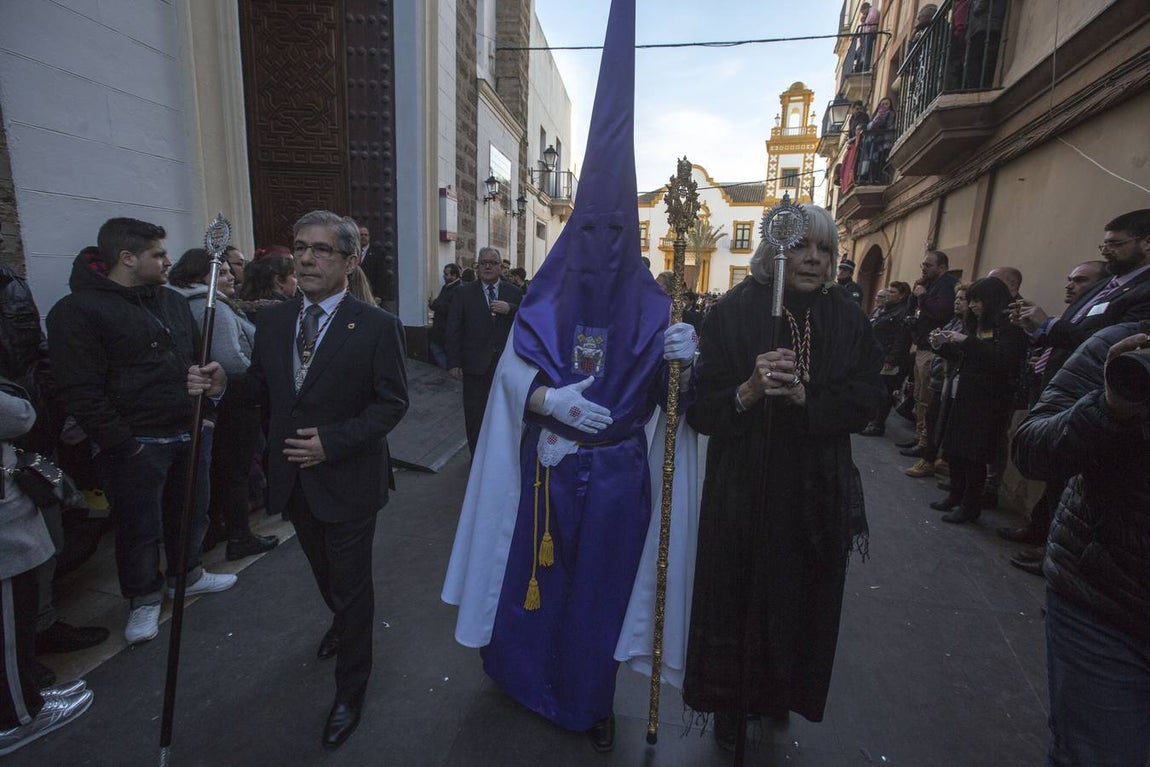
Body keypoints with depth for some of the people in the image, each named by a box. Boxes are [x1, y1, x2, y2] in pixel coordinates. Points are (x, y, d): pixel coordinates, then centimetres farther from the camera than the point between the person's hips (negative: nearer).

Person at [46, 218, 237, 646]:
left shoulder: (173, 302, 11)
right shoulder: (78, 310, -11)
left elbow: (198, 357, 17)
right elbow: (79, 391, -16)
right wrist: (121, 443, -16)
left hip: (190, 434, 6)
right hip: (135, 445, -6)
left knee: (191, 513, 19)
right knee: (140, 527, 8)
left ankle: (187, 574, 40)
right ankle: (144, 599, 29)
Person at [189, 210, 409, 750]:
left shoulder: (377, 326, -14)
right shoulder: (272, 321, 3)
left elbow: (392, 402, -14)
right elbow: (263, 391, 8)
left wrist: (333, 441, -23)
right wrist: (222, 385, -12)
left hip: (348, 479, -5)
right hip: (292, 478, 6)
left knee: (352, 585, 10)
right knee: (323, 572, 27)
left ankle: (350, 690, 33)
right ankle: (343, 621, 59)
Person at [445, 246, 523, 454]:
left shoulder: (514, 292, 6)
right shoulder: (464, 292, 3)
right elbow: (454, 328, -1)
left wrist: (510, 309, -16)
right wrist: (453, 362, -7)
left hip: (505, 363, 1)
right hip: (475, 365, -1)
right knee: (475, 413, 5)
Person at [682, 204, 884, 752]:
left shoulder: (846, 319, 2)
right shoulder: (733, 312, -9)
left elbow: (866, 399, -3)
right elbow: (700, 408, -13)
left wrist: (804, 397, -19)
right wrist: (750, 392, -30)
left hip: (817, 494, 4)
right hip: (744, 488, -3)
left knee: (801, 598, 16)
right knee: (738, 594, 7)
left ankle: (780, 692, 45)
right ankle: (730, 703, 34)